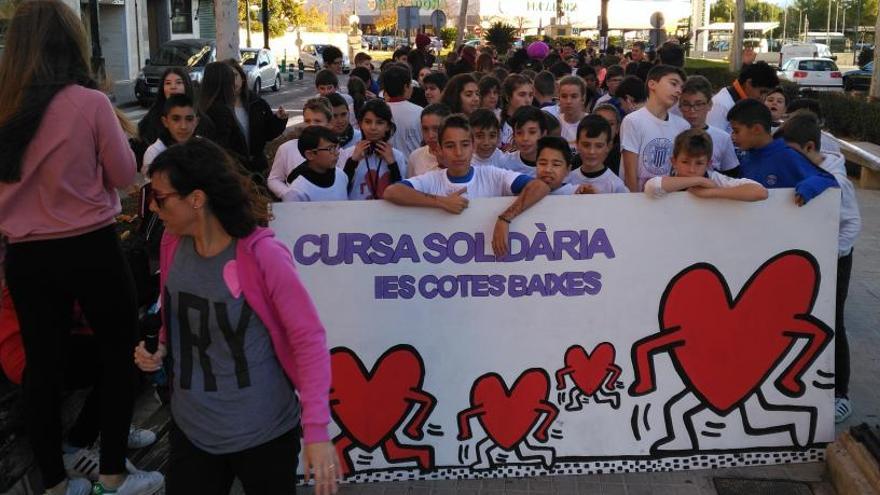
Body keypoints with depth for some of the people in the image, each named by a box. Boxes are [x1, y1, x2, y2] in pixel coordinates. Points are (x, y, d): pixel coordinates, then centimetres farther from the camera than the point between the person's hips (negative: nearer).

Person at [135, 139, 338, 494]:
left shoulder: (262, 255, -21)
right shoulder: (172, 243, -4)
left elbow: (308, 338, -17)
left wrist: (316, 428, -21)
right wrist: (160, 348, -6)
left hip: (262, 432, -4)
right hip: (190, 429, 5)